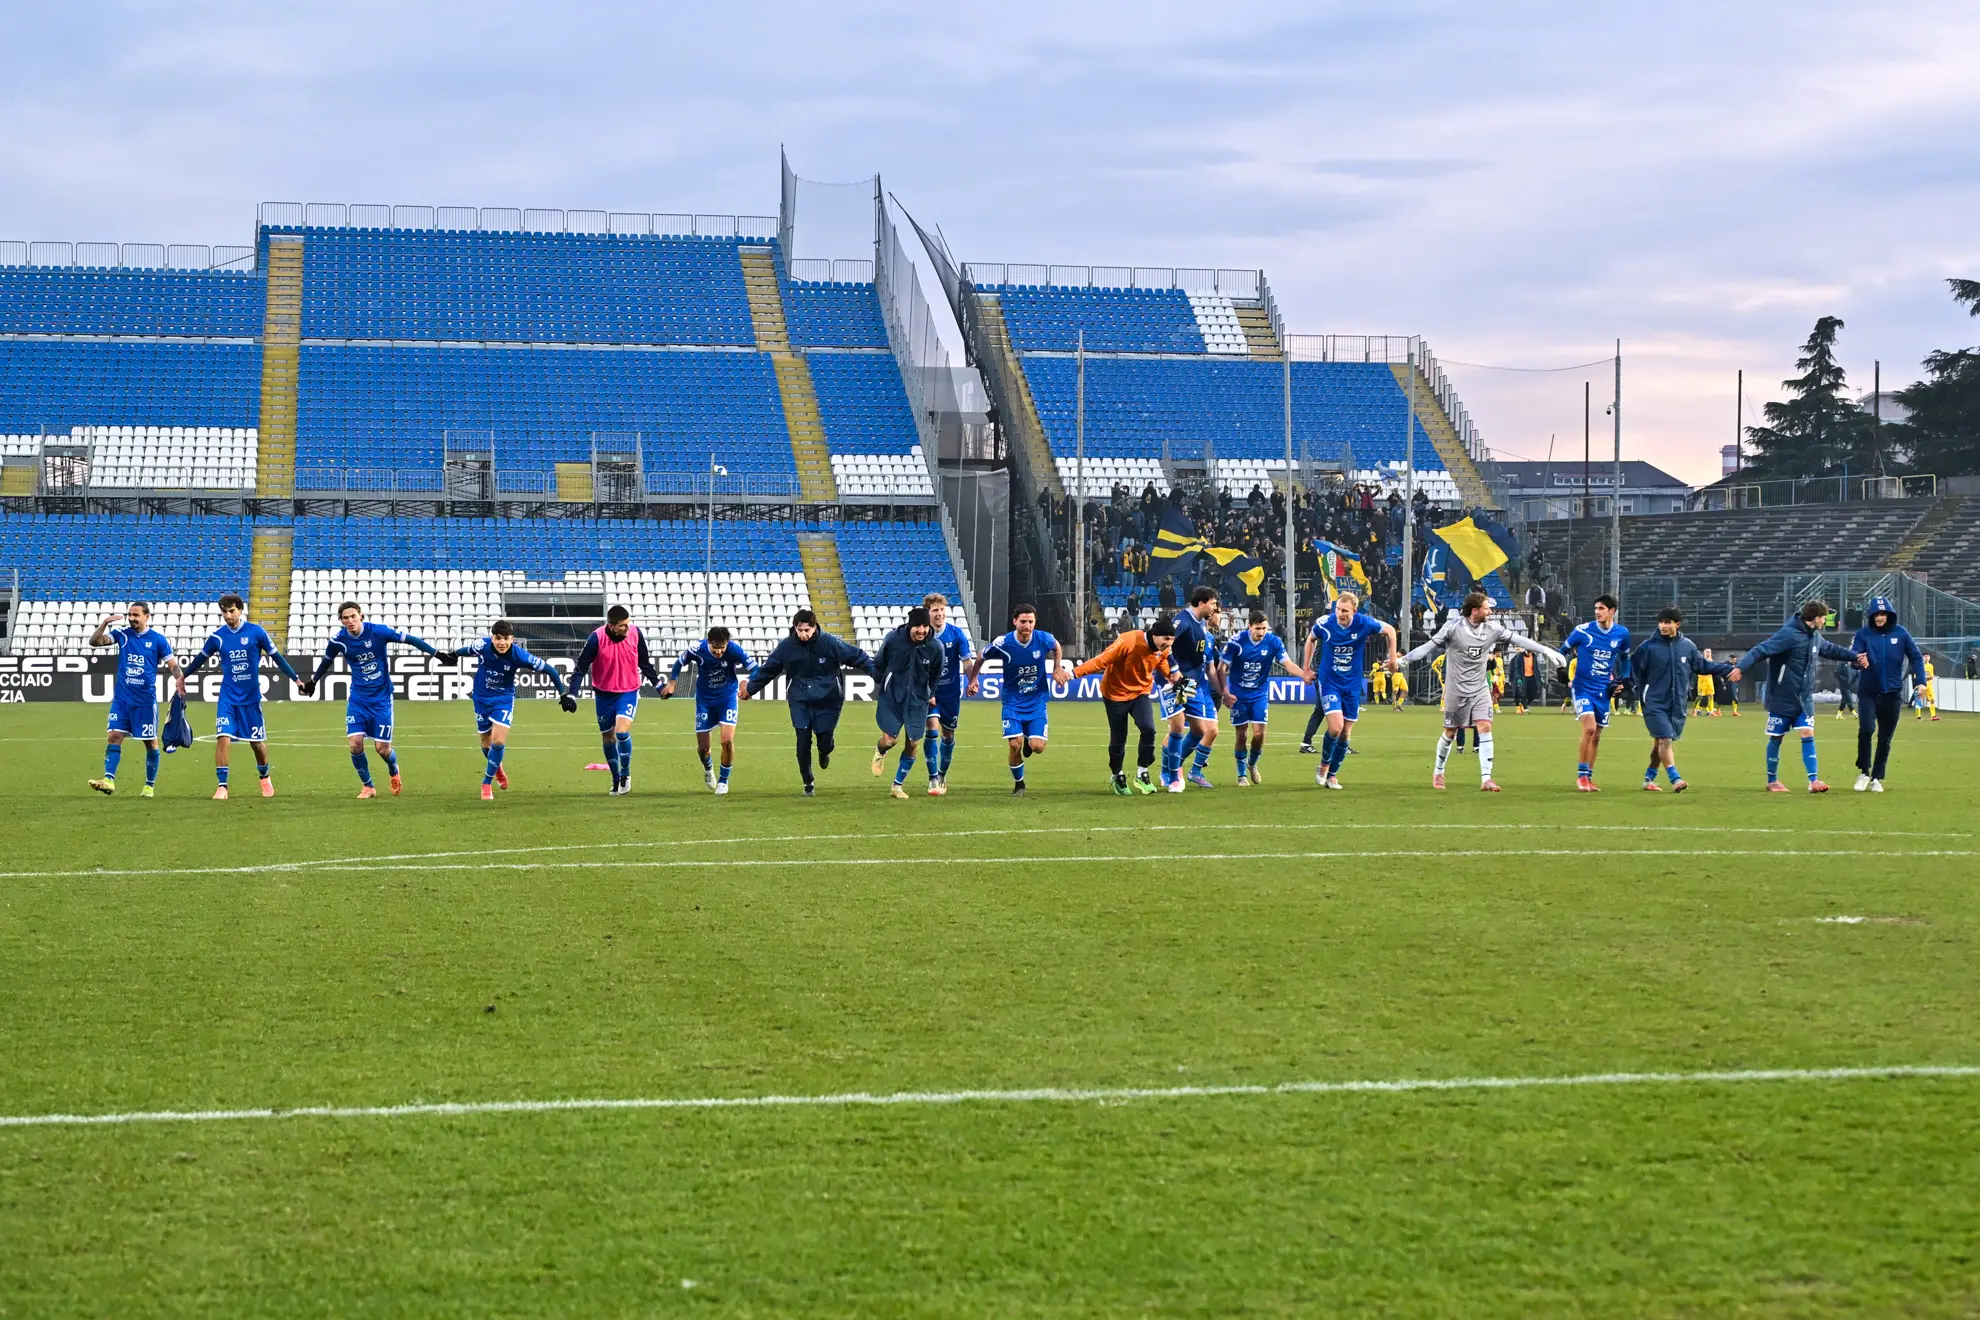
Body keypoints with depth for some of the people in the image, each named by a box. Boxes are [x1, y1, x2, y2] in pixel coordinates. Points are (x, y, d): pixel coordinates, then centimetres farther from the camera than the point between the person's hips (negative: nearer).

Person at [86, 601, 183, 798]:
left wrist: (180, 680, -20)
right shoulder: (122, 635, 4)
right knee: (114, 736, -10)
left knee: (150, 742, 5)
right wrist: (105, 622, -16)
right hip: (122, 698, 2)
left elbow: (173, 665, -1)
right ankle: (109, 780, -16)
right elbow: (94, 641, -3)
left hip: (146, 700, -2)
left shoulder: (158, 639, -3)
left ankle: (150, 785, 16)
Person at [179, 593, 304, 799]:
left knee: (257, 742, 9)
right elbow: (201, 658, 15)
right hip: (228, 698, 0)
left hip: (251, 697, 0)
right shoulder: (217, 636, -3)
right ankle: (222, 786, -9)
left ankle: (265, 777, 36)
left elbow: (276, 656, 1)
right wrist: (184, 676, 24)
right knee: (223, 738, -16)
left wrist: (295, 678, 0)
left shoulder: (256, 632, -8)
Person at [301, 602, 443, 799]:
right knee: (355, 743, -11)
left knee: (382, 748, -3)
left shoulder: (378, 631, -16)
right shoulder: (339, 641, -7)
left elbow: (408, 639, -9)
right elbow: (326, 661, 14)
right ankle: (367, 786, 12)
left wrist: (437, 654, -9)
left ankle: (393, 770, 34)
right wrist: (312, 682, 26)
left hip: (381, 698, -2)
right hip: (358, 699, 2)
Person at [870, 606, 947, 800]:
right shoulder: (893, 639, -17)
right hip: (891, 697, -1)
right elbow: (878, 664, 1)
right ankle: (880, 751, 32)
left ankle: (898, 785, 20)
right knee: (889, 739, -8)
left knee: (911, 745, 2)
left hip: (918, 700, 1)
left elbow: (935, 675, 7)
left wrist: (931, 694, 10)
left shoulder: (936, 648, -13)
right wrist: (884, 684, 5)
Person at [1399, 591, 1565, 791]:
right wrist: (1403, 660, -15)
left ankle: (1486, 779, -12)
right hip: (1456, 690, -3)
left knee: (1485, 728, -11)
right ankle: (1438, 773, 28)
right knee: (1450, 733, 7)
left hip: (1480, 689, 3)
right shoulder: (1453, 627, -14)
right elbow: (1429, 646, -10)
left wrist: (1547, 651, -3)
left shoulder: (1492, 629, -3)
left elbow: (1519, 640, -1)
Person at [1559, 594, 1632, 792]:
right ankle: (1581, 775, -12)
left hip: (1603, 691, 4)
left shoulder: (1622, 633, 0)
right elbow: (1563, 651, 4)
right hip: (1583, 687, -4)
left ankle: (1588, 778, 20)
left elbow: (1624, 657, 19)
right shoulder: (1583, 630, -10)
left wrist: (1623, 679, 11)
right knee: (1589, 727, -21)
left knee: (1596, 737, 8)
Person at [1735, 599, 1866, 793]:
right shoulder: (1789, 635, -21)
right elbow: (1762, 650, -28)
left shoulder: (1815, 636, 6)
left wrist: (1854, 656, 25)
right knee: (1776, 738, 6)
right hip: (1782, 698, -7)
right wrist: (1741, 667, -40)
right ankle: (1772, 781, 19)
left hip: (1804, 699, 7)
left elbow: (1830, 649, 27)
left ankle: (1814, 780, -5)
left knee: (1808, 735, -4)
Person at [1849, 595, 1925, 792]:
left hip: (1892, 693, 2)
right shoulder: (1863, 634, -4)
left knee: (1885, 739, 6)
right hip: (1868, 692, -2)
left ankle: (1876, 778, 18)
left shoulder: (1900, 633, 0)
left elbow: (1916, 657, 4)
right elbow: (1852, 655, -15)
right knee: (1866, 730, -19)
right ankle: (1863, 772, -2)